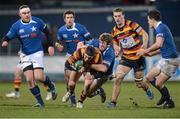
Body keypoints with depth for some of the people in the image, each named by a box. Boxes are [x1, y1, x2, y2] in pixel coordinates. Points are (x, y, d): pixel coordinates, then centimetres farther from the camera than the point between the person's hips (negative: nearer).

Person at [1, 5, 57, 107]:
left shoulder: (37, 22, -7)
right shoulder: (16, 26, -4)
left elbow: (47, 32, 6)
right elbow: (8, 37, -2)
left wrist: (51, 46, 1)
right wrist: (5, 42, -25)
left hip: (37, 53, -2)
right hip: (25, 55, 2)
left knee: (39, 77, -15)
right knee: (30, 80, -6)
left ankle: (51, 85, 19)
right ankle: (40, 102, 5)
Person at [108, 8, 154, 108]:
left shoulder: (132, 25, -14)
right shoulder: (115, 31, 1)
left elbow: (144, 34, -14)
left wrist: (144, 44, -31)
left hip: (138, 57, -3)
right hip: (126, 58, 3)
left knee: (139, 83, 6)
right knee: (118, 78, -17)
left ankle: (147, 89, 43)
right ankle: (113, 102, -10)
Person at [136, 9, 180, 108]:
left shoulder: (161, 28, -17)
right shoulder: (161, 27, 15)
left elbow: (158, 44, -32)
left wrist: (145, 51, -22)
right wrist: (151, 54, 23)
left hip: (170, 60, -10)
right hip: (165, 59, 10)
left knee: (159, 83, -7)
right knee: (149, 77, 12)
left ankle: (170, 102, 12)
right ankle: (165, 96, 26)